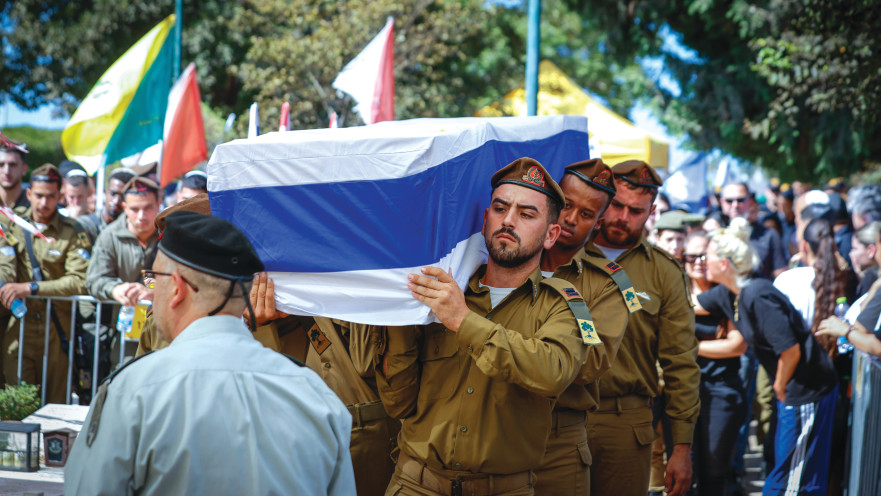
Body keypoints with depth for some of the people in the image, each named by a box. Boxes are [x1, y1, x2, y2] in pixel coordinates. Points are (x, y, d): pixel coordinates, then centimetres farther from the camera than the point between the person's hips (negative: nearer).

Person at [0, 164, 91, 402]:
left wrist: (31, 288, -20)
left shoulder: (72, 232, 0)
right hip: (20, 328, 2)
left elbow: (80, 281, -12)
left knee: (55, 404, 2)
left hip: (57, 329, -2)